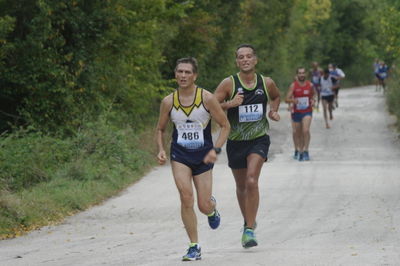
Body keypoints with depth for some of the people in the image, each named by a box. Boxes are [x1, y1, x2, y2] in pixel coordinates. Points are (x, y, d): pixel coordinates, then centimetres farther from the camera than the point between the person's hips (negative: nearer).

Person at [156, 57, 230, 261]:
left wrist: (215, 150, -15)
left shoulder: (207, 98, -9)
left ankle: (212, 208, 41)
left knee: (203, 206, -1)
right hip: (179, 154, 1)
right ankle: (194, 247, -9)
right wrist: (161, 150, -6)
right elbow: (160, 129, 12)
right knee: (186, 196, -19)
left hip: (203, 155, -1)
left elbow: (225, 126, -2)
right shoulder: (168, 102, -3)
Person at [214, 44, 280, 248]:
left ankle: (249, 230, -18)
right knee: (241, 186, 14)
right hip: (236, 141, 1)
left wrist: (274, 111, 3)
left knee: (252, 180, -20)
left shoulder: (267, 83, -1)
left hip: (259, 139, -1)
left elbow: (276, 97, 22)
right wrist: (229, 104, -26)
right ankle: (248, 221, 38)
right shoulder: (229, 84, -9)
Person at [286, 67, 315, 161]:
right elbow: (287, 99, -9)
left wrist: (312, 101, -5)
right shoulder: (293, 86, -4)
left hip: (307, 112, 0)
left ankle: (305, 151, -16)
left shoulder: (310, 85, 2)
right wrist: (293, 100, -30)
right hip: (296, 112, 0)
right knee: (297, 133, 10)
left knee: (306, 130, -20)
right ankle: (298, 151, 30)